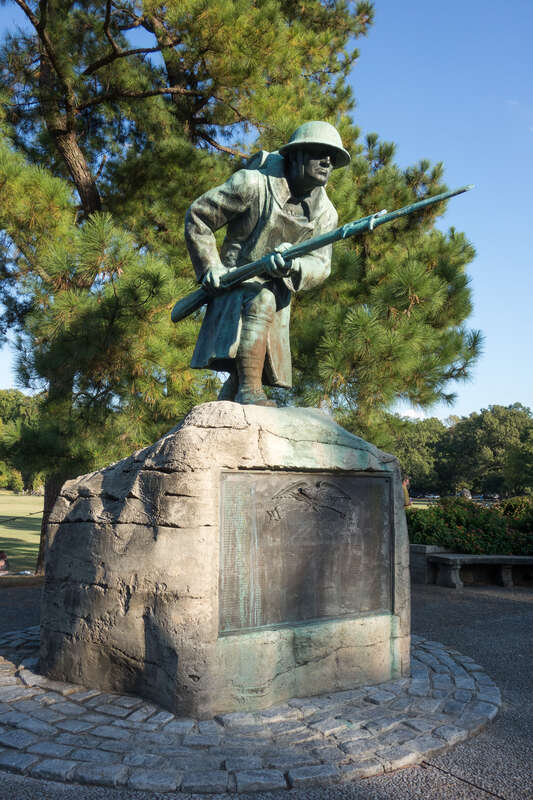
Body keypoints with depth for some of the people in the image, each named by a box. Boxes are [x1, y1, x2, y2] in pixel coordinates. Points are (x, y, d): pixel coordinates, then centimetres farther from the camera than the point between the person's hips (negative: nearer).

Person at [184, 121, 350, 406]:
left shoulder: (325, 213, 3)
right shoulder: (253, 183, -13)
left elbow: (320, 265, -3)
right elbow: (197, 216, -7)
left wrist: (293, 265, -27)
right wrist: (209, 267, -15)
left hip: (277, 295, 6)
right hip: (236, 282, -6)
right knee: (262, 299, -38)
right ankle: (249, 392, -40)